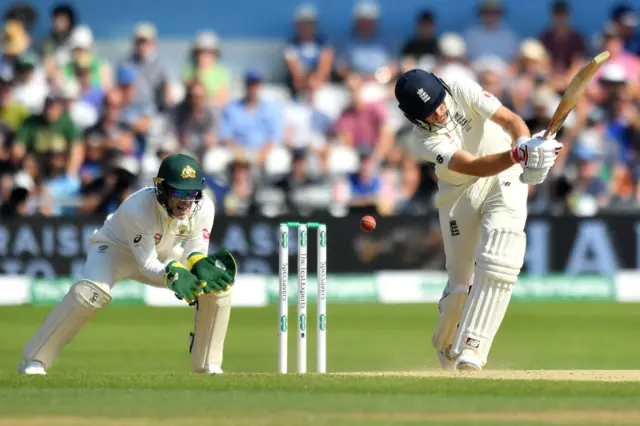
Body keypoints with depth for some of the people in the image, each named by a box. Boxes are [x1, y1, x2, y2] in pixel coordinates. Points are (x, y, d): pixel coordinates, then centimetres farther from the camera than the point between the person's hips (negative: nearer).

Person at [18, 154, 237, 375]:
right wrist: (174, 273, -51)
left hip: (164, 254, 5)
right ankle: (35, 360, -24)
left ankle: (208, 364, 4)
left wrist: (203, 269, -37)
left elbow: (196, 253, -13)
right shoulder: (136, 209, -37)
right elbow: (147, 265, -31)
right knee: (90, 293, -35)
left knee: (219, 287, -12)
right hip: (116, 248, -5)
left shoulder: (204, 207, -24)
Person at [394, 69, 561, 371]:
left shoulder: (462, 90, -18)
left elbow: (510, 119, -26)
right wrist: (517, 155, -51)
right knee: (462, 283, 0)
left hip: (504, 180, 0)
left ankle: (473, 348, -25)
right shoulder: (424, 137, -21)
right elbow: (474, 167, -34)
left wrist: (526, 144, -49)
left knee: (496, 262, -22)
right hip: (459, 195, 0)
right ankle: (445, 345, 31)